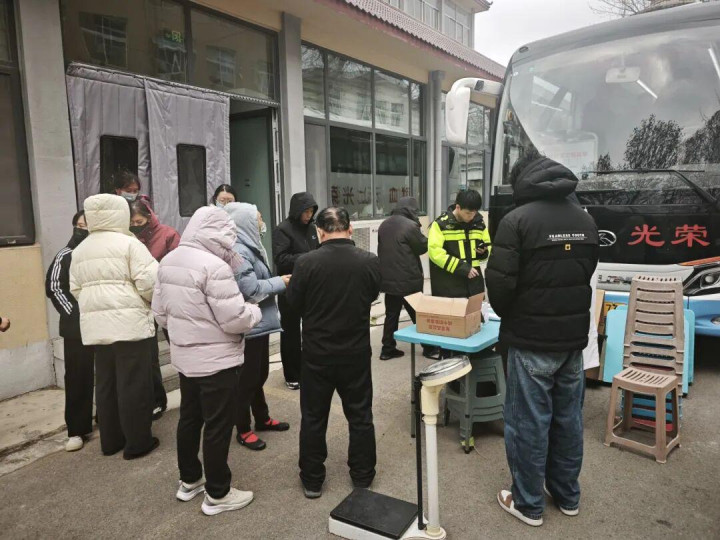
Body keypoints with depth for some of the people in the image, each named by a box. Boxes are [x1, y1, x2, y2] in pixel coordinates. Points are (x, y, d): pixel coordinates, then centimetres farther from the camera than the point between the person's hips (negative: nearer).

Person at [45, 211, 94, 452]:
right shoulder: (65, 256, 0)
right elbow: (53, 287, 0)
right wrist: (72, 313, -6)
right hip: (76, 327, -1)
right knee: (78, 378, 2)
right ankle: (77, 430, 9)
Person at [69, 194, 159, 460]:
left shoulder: (79, 250, 14)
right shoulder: (129, 243, -8)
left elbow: (76, 289, 15)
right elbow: (149, 282, -14)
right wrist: (152, 300, 5)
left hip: (95, 324, 7)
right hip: (129, 322, -7)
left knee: (105, 383, 15)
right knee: (133, 384, 1)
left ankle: (111, 440, 25)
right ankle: (137, 441, 10)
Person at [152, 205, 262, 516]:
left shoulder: (168, 261, 4)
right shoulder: (214, 265, -24)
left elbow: (160, 312, 11)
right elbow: (235, 319, -24)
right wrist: (255, 312, -5)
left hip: (184, 357, 9)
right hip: (217, 361, -9)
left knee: (189, 419, 21)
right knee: (218, 427, 5)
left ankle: (189, 481, 37)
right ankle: (217, 495, 19)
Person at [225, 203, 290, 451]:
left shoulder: (250, 247, 11)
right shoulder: (238, 251, -21)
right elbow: (251, 289, -25)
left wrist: (276, 282, 1)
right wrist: (280, 283, -14)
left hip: (260, 323, 10)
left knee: (260, 374, 21)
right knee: (247, 378, 4)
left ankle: (262, 418, 37)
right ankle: (243, 430, 20)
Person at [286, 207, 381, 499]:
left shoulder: (306, 262, -17)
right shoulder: (370, 262, -11)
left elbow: (294, 303, -5)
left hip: (317, 353, -1)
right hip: (357, 352, 2)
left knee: (313, 418, 14)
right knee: (360, 416, 16)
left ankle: (312, 480, 27)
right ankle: (362, 476, 30)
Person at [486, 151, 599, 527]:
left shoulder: (517, 220, -14)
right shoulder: (585, 220, 7)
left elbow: (499, 282, -17)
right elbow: (587, 273, 13)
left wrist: (507, 315, 3)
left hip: (531, 339, -6)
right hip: (574, 336, 7)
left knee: (528, 422, 6)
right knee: (568, 418, 18)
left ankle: (529, 504, 20)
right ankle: (567, 496, 34)